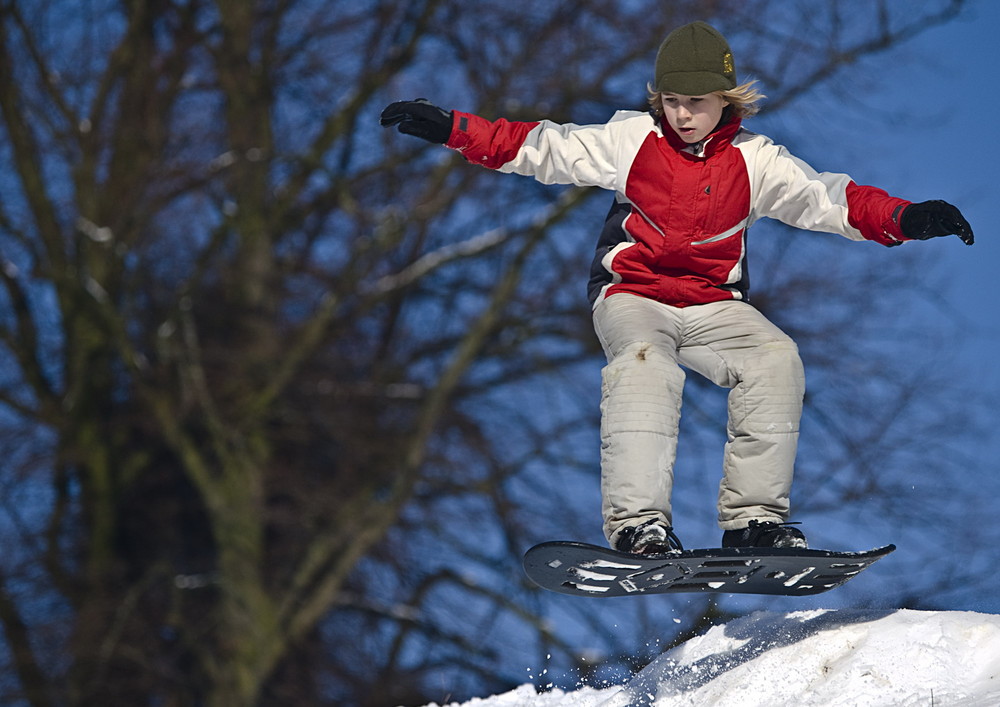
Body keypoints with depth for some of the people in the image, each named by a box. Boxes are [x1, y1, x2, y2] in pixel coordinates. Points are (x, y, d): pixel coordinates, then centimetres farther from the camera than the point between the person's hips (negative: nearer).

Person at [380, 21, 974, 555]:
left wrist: (908, 218, -19)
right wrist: (449, 128, -6)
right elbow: (541, 147, 2)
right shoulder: (631, 140, 3)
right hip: (632, 297, -2)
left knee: (776, 358, -25)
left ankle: (754, 517, -22)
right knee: (645, 363, -35)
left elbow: (826, 198, -3)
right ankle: (638, 522, -41)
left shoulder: (753, 160, 5)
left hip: (713, 306, 2)